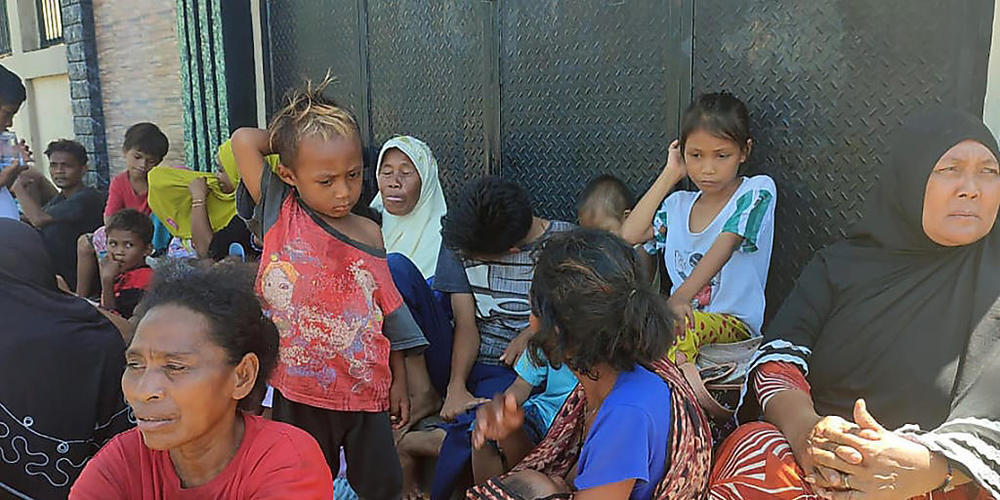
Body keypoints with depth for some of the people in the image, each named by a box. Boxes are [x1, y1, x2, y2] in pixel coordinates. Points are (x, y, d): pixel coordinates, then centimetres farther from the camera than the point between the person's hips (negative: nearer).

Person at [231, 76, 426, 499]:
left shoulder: (369, 237, -2)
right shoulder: (280, 214, -6)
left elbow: (389, 313, 5)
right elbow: (243, 141, -14)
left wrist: (399, 382, 7)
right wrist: (284, 137, 1)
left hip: (365, 391, 2)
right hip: (298, 390, -1)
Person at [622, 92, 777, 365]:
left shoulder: (757, 191, -2)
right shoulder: (678, 204, 14)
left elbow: (725, 245, -18)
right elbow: (629, 235, 1)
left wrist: (681, 296, -33)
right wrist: (670, 174, 8)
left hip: (735, 323, -5)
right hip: (685, 312, 5)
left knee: (683, 326, -39)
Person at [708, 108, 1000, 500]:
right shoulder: (841, 263, 13)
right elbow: (778, 354, -1)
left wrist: (924, 468, -26)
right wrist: (802, 424, -23)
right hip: (821, 462, 2)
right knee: (756, 448, -35)